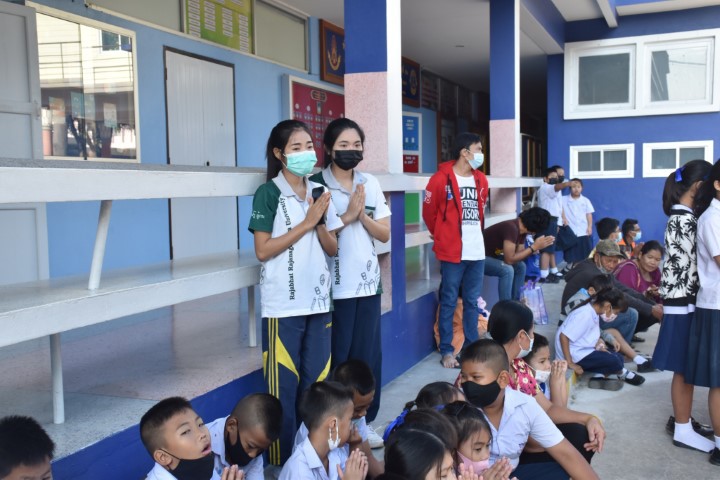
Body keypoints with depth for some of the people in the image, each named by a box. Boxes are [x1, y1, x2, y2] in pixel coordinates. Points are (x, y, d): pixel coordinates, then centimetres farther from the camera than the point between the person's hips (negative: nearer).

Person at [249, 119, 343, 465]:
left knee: (316, 384, 10)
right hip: (283, 304, -5)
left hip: (318, 300, 5)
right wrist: (306, 223, -13)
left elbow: (332, 248, 12)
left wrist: (320, 223, -7)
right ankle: (281, 461, 12)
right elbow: (262, 251, -12)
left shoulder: (319, 192, 11)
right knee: (284, 388, 0)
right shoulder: (268, 193, -5)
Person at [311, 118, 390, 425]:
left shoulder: (371, 184, 8)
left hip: (368, 282, 5)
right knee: (337, 359, 2)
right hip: (335, 286, -5)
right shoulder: (317, 185, -6)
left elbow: (385, 234, 6)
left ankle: (364, 421, 24)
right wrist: (347, 216, -16)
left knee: (369, 357, 9)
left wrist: (362, 216, -10)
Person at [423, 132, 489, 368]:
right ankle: (446, 351, 12)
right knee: (449, 302, 3)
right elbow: (429, 213, -2)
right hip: (452, 252, -6)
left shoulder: (481, 179, 11)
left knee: (473, 302, 13)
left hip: (477, 251, 6)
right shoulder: (441, 179, -9)